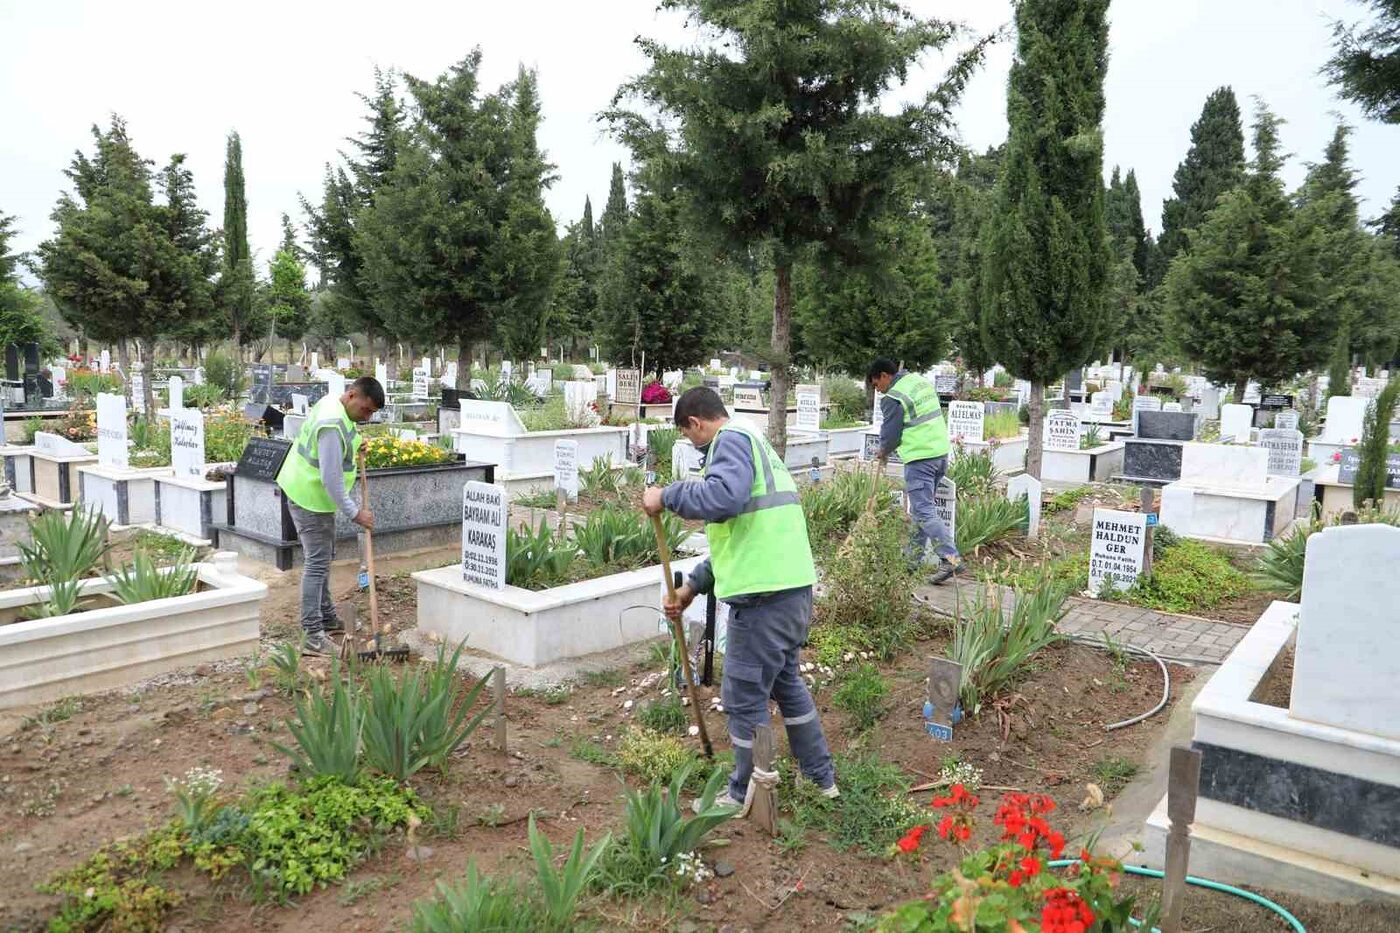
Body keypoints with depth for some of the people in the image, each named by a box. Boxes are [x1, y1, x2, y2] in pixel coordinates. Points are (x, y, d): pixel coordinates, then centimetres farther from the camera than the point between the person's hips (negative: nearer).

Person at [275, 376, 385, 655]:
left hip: (310, 495, 10)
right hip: (310, 500, -10)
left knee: (323, 557, 19)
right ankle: (312, 634, -6)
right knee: (317, 563, -9)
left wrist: (353, 448, 11)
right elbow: (331, 479, -29)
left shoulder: (333, 405, 3)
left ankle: (326, 616, 31)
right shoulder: (333, 426, -28)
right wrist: (354, 513, -23)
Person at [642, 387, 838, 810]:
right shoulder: (754, 444, 23)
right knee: (787, 682, 25)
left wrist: (667, 496, -16)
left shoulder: (731, 439, -8)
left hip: (764, 597, -10)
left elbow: (724, 497, -30)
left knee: (745, 697, 5)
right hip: (794, 588, 10)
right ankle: (821, 778, 36)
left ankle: (747, 797, 21)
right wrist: (693, 585, 24)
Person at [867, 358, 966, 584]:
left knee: (924, 511, -8)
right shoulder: (922, 381, 14)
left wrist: (884, 452, 14)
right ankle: (913, 559, 22)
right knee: (919, 508, 16)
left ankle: (950, 558, -15)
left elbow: (890, 435, -7)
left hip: (920, 459, -9)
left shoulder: (894, 398, -13)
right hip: (941, 452, 9)